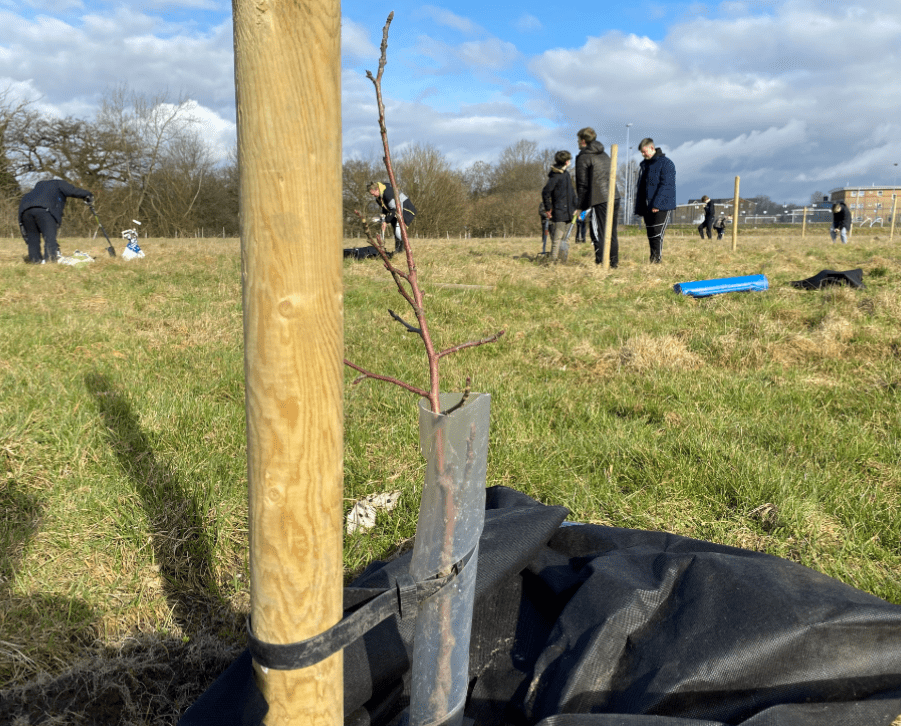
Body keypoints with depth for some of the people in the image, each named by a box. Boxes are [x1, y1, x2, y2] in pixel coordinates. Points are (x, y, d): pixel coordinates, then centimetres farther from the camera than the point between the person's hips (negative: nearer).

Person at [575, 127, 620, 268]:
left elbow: (582, 184, -6)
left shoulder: (583, 157, -2)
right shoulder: (604, 154, 22)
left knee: (598, 233, -5)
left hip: (600, 200, -8)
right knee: (612, 232, 13)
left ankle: (600, 263, -6)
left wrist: (581, 206, 0)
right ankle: (614, 262, 17)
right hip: (614, 197, 8)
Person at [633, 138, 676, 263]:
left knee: (657, 235, -13)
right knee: (650, 237, 7)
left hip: (661, 206, -7)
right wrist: (638, 208, 12)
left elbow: (666, 185, -14)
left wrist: (656, 204, -22)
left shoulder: (666, 163, -5)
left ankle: (657, 261, -14)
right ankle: (652, 262, 10)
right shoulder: (643, 165, 18)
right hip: (647, 208, 7)